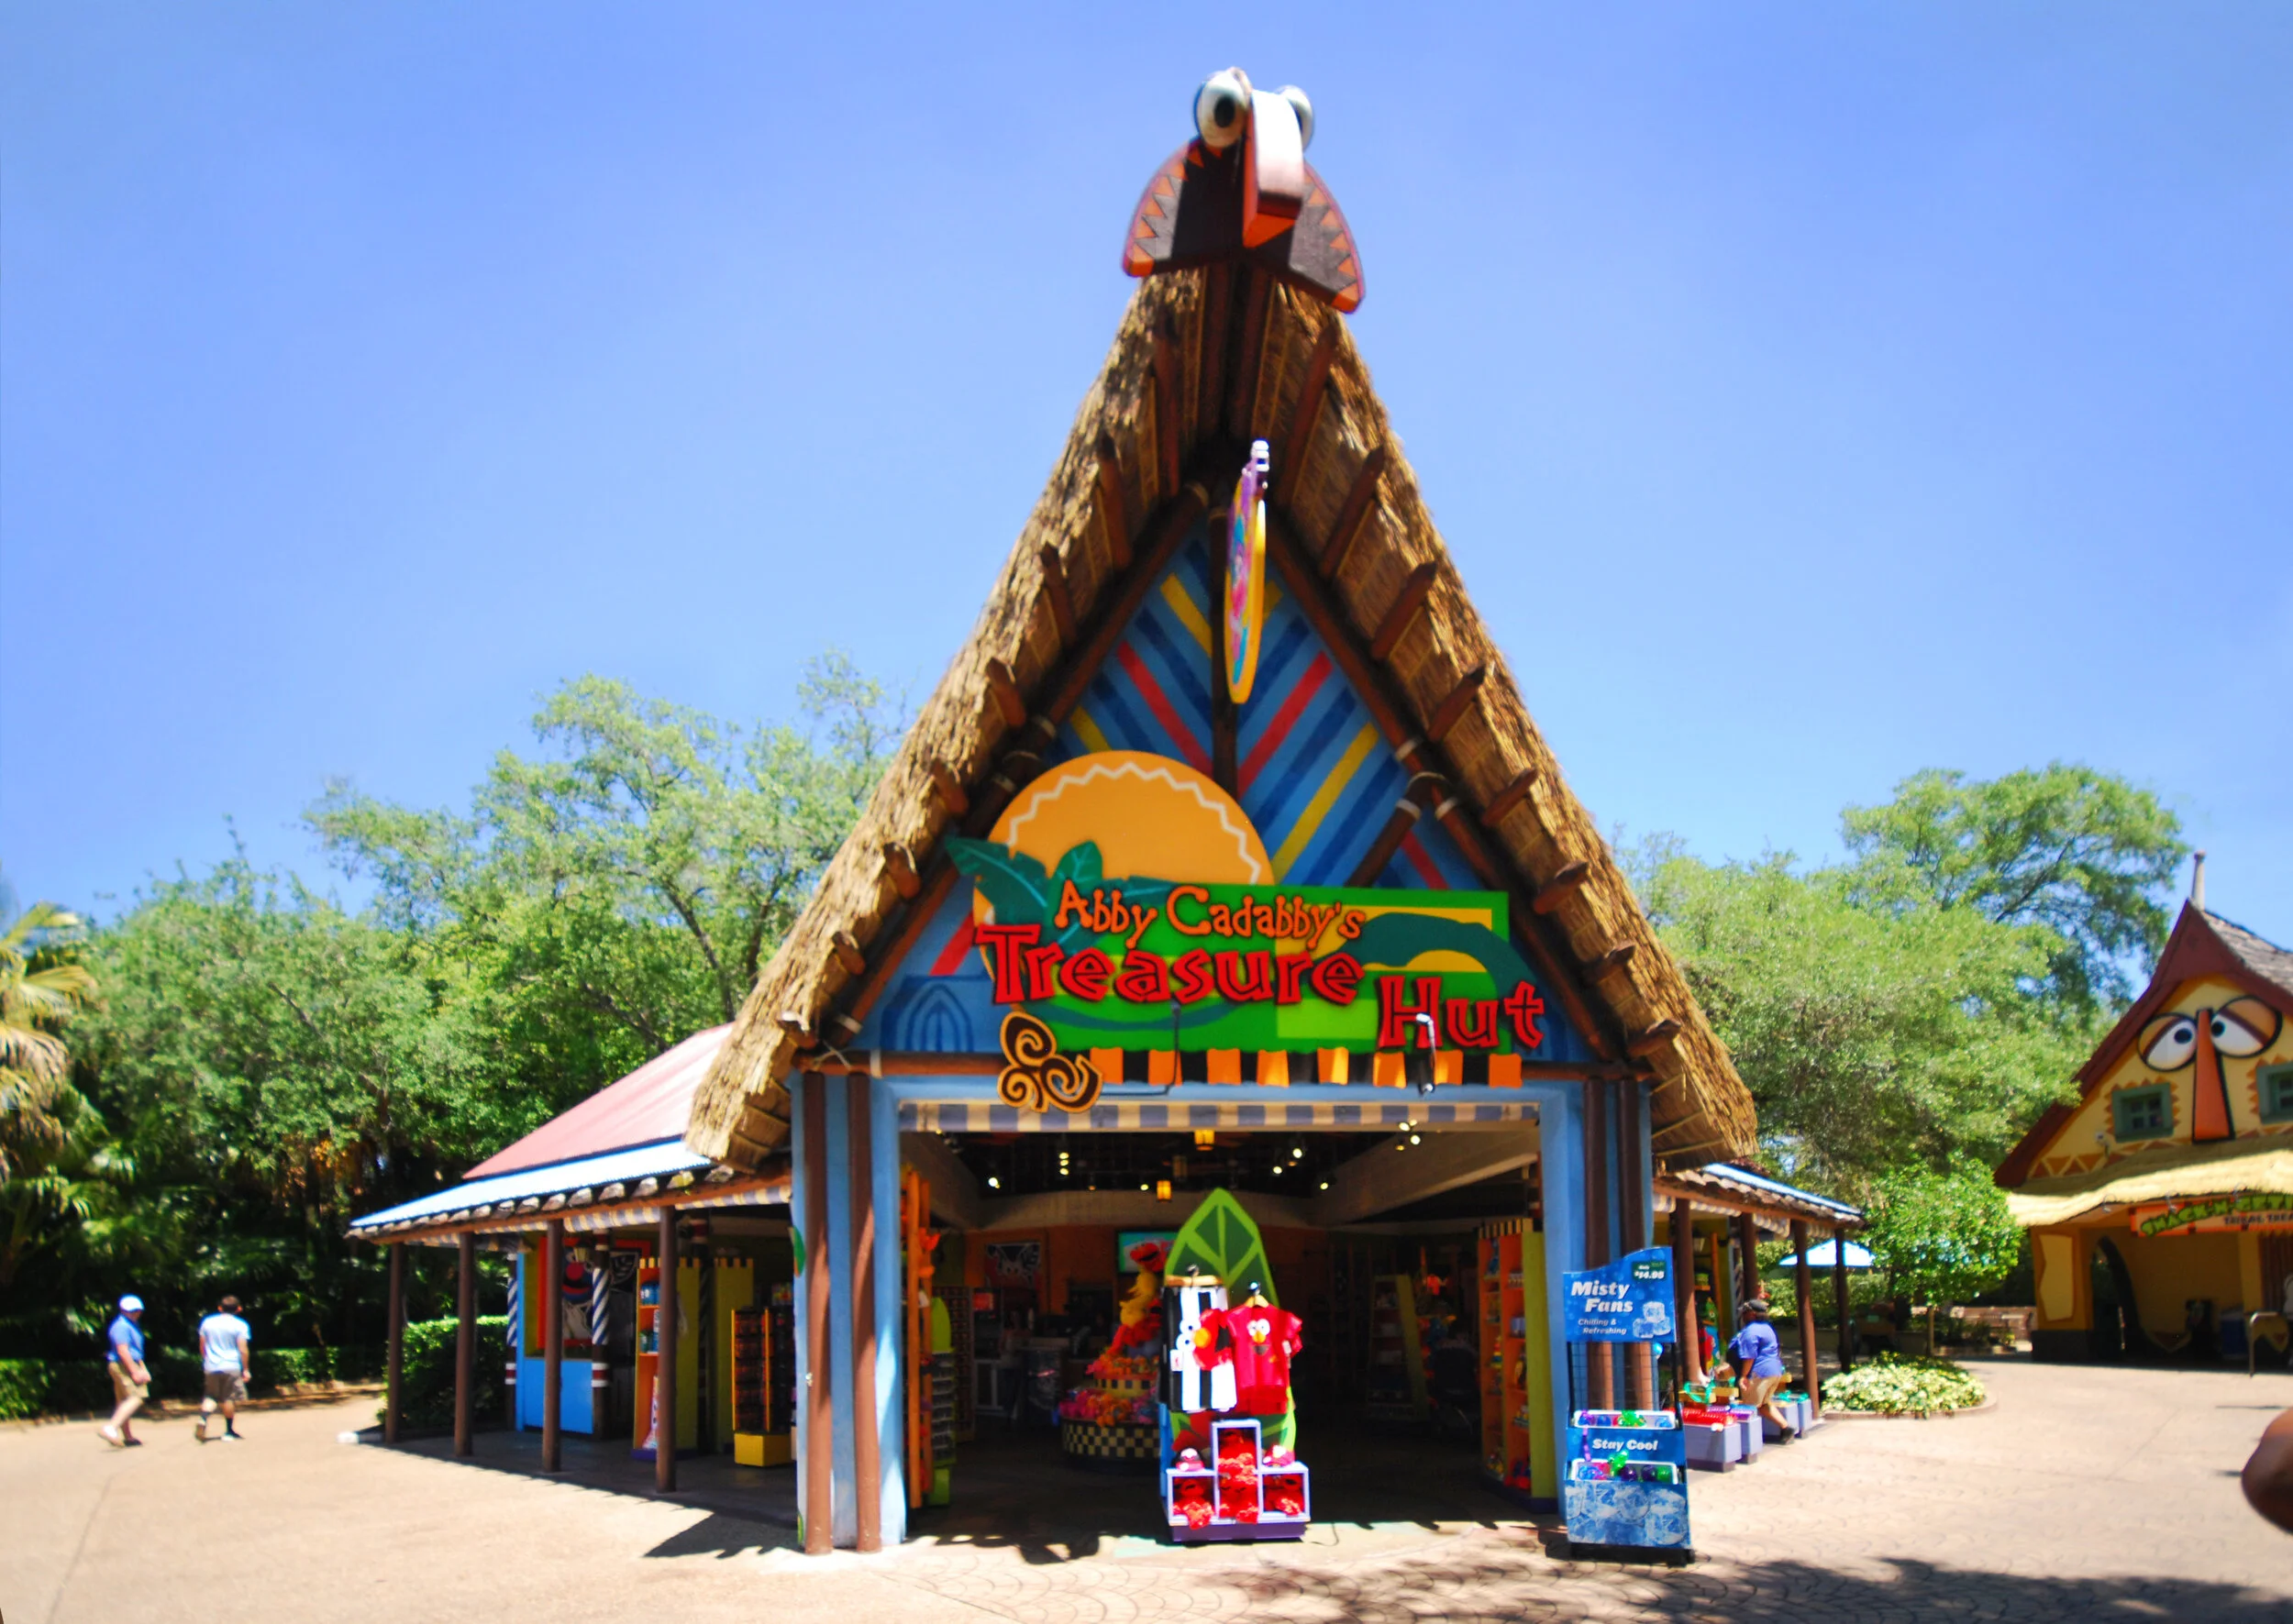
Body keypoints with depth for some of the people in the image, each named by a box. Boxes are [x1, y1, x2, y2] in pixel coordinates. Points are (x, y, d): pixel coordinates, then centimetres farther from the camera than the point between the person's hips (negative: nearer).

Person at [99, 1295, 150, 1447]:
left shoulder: (133, 1325, 19)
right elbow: (122, 1351, -21)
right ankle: (110, 1428, -28)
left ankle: (128, 1437, 18)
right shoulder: (121, 1326, -14)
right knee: (135, 1398, -19)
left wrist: (143, 1370, 21)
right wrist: (134, 1372, -21)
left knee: (124, 1403, 13)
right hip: (124, 1366, -11)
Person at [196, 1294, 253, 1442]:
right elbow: (243, 1350, -10)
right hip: (231, 1367, -4)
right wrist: (245, 1369, -3)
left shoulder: (207, 1322, 7)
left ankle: (203, 1418, -11)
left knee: (211, 1396, 15)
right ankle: (229, 1431, 11)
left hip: (211, 1367, 4)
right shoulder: (240, 1325, -6)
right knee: (230, 1398, 5)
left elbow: (202, 1346, 11)